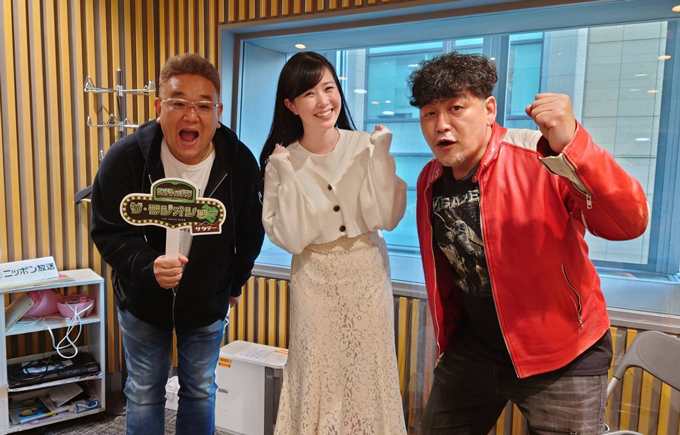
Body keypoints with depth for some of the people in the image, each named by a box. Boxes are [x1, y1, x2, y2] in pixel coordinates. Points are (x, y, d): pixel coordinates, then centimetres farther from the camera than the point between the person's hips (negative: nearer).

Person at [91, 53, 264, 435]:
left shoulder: (241, 162, -18)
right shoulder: (125, 158, -23)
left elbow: (250, 233, -3)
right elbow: (109, 232, -16)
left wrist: (234, 285, 9)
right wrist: (148, 266, -36)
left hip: (208, 303, 1)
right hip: (142, 301, 0)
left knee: (201, 392, 17)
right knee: (144, 393, 16)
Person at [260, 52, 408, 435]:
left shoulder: (365, 146, -6)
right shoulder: (282, 163, -6)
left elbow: (386, 218, -12)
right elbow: (291, 239, -12)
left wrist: (380, 156, -17)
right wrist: (287, 176, -19)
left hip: (368, 276, 1)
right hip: (315, 280, 0)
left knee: (369, 373, 10)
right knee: (318, 377, 9)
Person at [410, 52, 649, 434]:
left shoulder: (540, 157, -19)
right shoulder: (430, 180, -2)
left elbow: (629, 224, -31)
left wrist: (572, 144, -43)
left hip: (562, 358, -5)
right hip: (473, 350, 6)